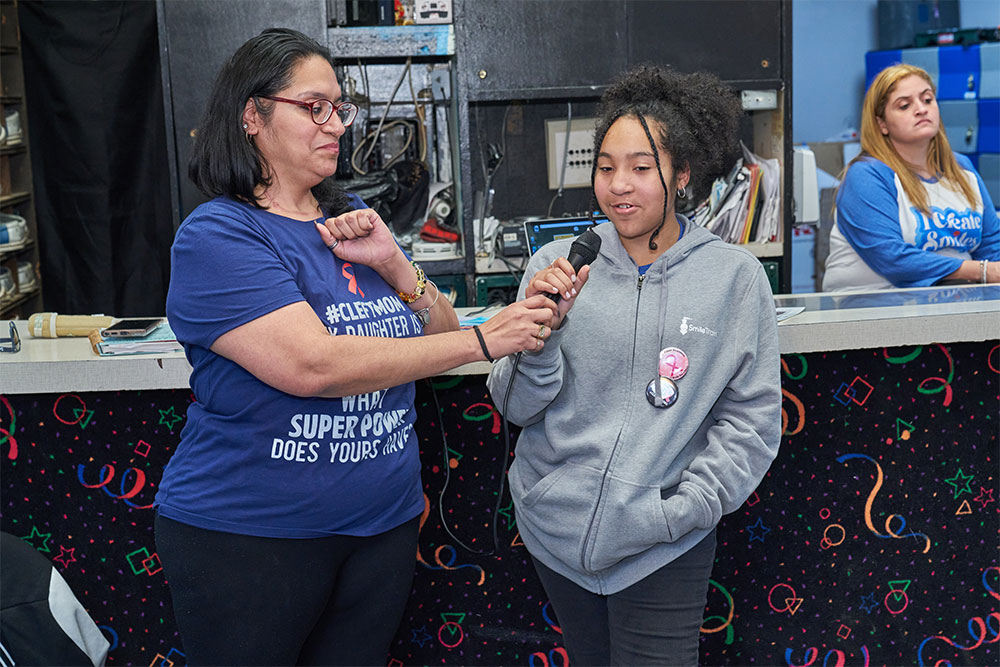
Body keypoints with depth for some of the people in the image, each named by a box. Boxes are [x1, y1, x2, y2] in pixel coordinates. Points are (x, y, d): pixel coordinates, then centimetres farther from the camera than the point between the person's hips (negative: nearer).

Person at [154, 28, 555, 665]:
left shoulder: (352, 218, 8)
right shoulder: (216, 235, -13)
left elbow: (439, 336, 9)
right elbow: (312, 364, -26)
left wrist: (391, 261, -9)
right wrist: (482, 340, -24)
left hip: (383, 523, 6)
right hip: (247, 534, -5)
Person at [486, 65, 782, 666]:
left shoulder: (735, 276, -4)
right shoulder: (558, 264, -2)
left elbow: (751, 418, -2)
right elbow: (518, 407, -1)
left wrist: (683, 508, -10)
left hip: (664, 549, -2)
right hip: (554, 528, 2)